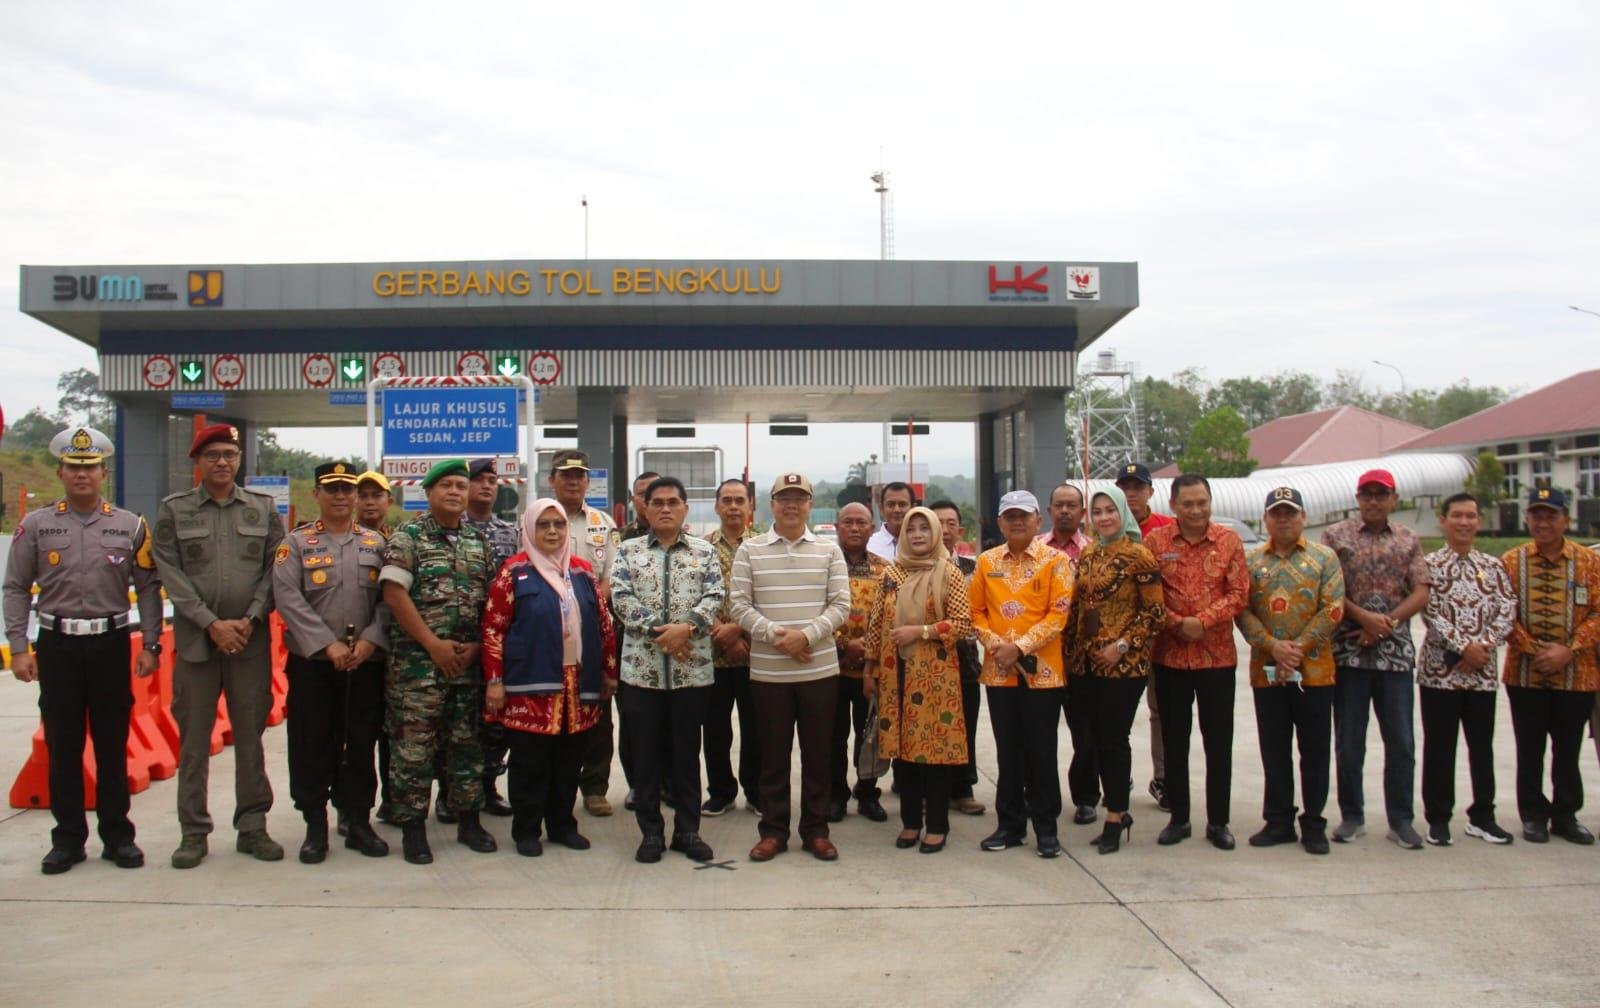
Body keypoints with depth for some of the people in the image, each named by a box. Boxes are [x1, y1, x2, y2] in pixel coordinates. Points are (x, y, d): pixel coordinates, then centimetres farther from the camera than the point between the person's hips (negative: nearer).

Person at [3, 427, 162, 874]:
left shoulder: (129, 526, 3)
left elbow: (148, 588, 5)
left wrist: (150, 646, -1)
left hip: (111, 643, 0)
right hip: (57, 645, 0)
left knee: (113, 744, 6)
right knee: (62, 745, 5)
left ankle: (118, 836, 15)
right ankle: (68, 838, 16)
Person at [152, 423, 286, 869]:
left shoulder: (264, 508, 7)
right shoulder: (172, 510, 4)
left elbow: (274, 569, 4)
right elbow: (171, 574, -2)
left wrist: (250, 619, -8)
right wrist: (212, 623, -11)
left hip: (251, 640, 1)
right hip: (195, 640, -1)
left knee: (251, 735, 5)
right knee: (194, 739, 4)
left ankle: (252, 827, 14)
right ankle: (193, 832, 13)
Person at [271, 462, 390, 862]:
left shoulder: (376, 543, 10)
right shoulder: (296, 543, 3)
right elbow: (288, 599, -9)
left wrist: (370, 640, -12)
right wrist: (328, 645, -16)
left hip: (367, 662, 2)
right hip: (312, 662, -2)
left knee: (362, 744, 7)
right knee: (312, 745, 2)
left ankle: (359, 822, 17)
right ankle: (315, 826, 13)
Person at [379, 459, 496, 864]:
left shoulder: (480, 542, 13)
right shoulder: (407, 536, -1)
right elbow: (394, 594, -10)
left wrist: (476, 646, -2)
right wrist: (434, 644, -13)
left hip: (469, 661, 5)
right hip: (418, 660, -4)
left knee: (467, 741, 11)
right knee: (414, 743, -2)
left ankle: (468, 819, 21)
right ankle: (412, 826, 8)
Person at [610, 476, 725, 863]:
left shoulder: (705, 552, 7)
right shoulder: (629, 551, 6)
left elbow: (714, 598, -3)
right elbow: (621, 599, -5)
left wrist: (685, 627, -19)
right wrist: (659, 631, -16)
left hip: (692, 669, 0)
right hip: (641, 668, 0)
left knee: (687, 751, 8)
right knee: (646, 752, 6)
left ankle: (688, 830, 18)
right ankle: (650, 832, 17)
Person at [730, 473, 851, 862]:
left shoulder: (829, 550, 4)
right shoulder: (750, 550, 3)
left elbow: (841, 604, 0)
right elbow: (738, 605, -2)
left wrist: (807, 634, -16)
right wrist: (773, 633, -16)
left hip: (819, 668, 1)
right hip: (767, 670, 0)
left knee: (817, 752, 8)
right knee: (773, 753, 7)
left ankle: (816, 830, 19)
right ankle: (773, 830, 18)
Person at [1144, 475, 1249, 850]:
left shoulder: (1229, 541, 1)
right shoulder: (1155, 541, -1)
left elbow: (1239, 594, -4)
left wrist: (1202, 621, -16)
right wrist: (1176, 624, -15)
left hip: (1217, 654, 0)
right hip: (1169, 655, 0)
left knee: (1219, 742, 6)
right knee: (1174, 741, 10)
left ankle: (1218, 821, 18)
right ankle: (1178, 817, 22)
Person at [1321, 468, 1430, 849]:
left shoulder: (1408, 541, 10)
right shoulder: (1336, 535, 3)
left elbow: (1421, 593, 3)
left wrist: (1388, 622, -10)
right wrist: (1364, 616, -15)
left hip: (1395, 651, 2)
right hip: (1348, 650, -2)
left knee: (1401, 741, 3)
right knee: (1349, 741, 5)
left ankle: (1401, 819, 14)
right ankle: (1352, 816, 16)